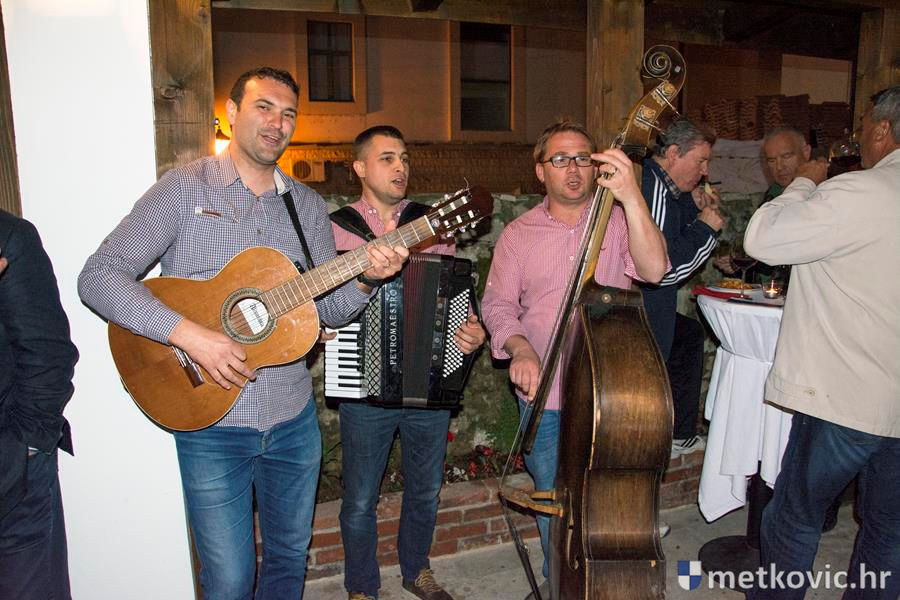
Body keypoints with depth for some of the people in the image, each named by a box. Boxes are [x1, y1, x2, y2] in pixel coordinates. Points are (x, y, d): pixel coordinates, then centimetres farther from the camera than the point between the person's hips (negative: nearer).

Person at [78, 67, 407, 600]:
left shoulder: (308, 205, 7)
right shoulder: (185, 188, -5)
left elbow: (329, 308, 7)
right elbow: (98, 276, -12)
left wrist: (366, 276, -15)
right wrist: (189, 334, -24)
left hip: (294, 418, 4)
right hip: (212, 422, -4)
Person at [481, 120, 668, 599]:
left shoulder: (618, 221, 0)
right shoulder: (519, 234, 4)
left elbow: (654, 270, -18)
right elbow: (497, 302, 0)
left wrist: (631, 196, -29)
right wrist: (520, 349, -19)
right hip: (544, 396, 1)